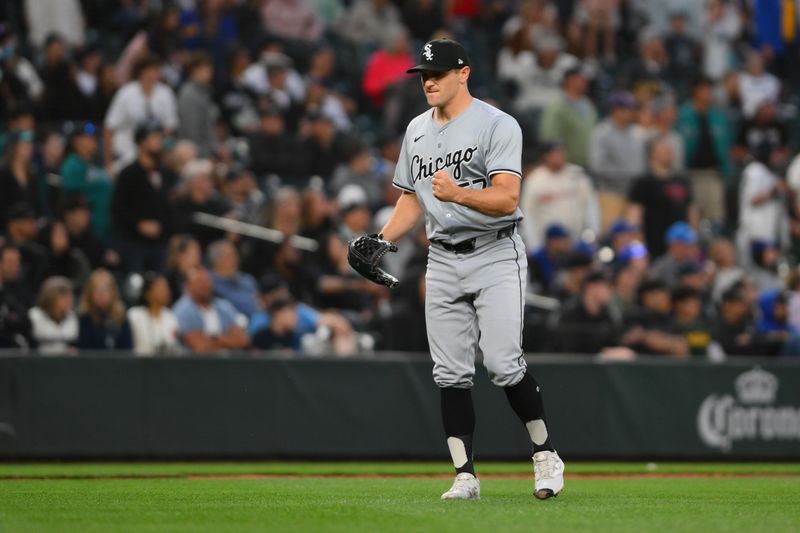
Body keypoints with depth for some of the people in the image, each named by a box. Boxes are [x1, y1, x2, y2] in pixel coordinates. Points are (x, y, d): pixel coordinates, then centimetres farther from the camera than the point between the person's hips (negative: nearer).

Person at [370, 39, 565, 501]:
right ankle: (465, 475, 5)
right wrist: (381, 241, 7)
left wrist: (459, 194, -35)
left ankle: (545, 454, 3)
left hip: (496, 255, -6)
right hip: (443, 261, 6)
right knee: (451, 372, 1)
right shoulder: (417, 131, 13)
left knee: (503, 362, -15)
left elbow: (507, 199, -19)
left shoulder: (497, 125, -9)